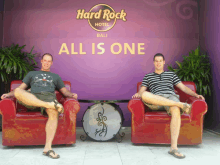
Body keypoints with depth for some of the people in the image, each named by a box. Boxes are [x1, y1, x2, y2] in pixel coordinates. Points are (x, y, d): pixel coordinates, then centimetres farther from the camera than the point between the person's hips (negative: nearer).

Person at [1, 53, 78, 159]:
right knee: (17, 91, -34)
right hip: (31, 97, 1)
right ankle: (50, 105, -44)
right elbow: (21, 88, 25)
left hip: (49, 96, 0)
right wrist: (9, 94, 7)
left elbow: (64, 91, 26)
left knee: (54, 113, -38)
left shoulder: (55, 76, 35)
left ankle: (48, 148, -39)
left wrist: (72, 94, 3)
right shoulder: (31, 74, 35)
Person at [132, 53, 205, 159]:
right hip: (156, 101, 0)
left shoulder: (171, 74, 31)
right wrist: (138, 94, -8)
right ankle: (180, 104, -36)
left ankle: (174, 147, -43)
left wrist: (196, 95, 8)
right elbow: (142, 91, 18)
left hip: (171, 97, 0)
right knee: (144, 95, -37)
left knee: (176, 111, -38)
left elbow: (183, 87, 24)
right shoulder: (148, 76, 29)